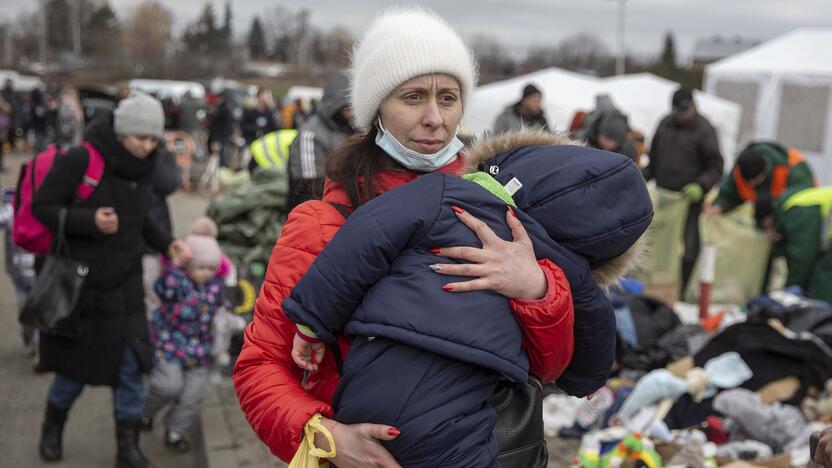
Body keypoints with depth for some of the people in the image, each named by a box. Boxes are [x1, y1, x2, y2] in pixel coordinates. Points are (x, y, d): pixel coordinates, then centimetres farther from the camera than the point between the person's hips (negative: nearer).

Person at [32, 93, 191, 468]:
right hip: (78, 282, -4)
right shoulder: (80, 161, -19)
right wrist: (89, 221, -27)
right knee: (75, 366, 12)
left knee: (131, 365, 3)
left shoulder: (144, 166, -1)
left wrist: (166, 243, -4)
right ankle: (52, 428, 42)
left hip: (125, 285, 4)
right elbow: (41, 206, -13)